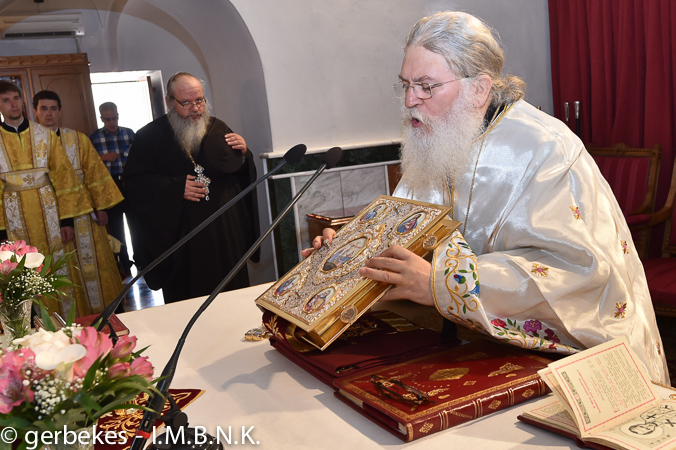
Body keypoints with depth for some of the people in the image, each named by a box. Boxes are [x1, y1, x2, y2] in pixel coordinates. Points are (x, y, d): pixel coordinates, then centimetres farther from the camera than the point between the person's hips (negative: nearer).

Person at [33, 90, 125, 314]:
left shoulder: (78, 140, 5)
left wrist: (101, 207, -3)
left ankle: (104, 309, 20)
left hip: (82, 216, 1)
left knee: (92, 261, 7)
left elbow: (94, 173, 3)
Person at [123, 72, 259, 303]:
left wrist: (243, 154, -8)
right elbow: (133, 181, -5)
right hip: (180, 236, -3)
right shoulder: (149, 136, 0)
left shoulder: (217, 128, 10)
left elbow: (244, 174, 13)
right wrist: (176, 188, -15)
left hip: (225, 232, 3)